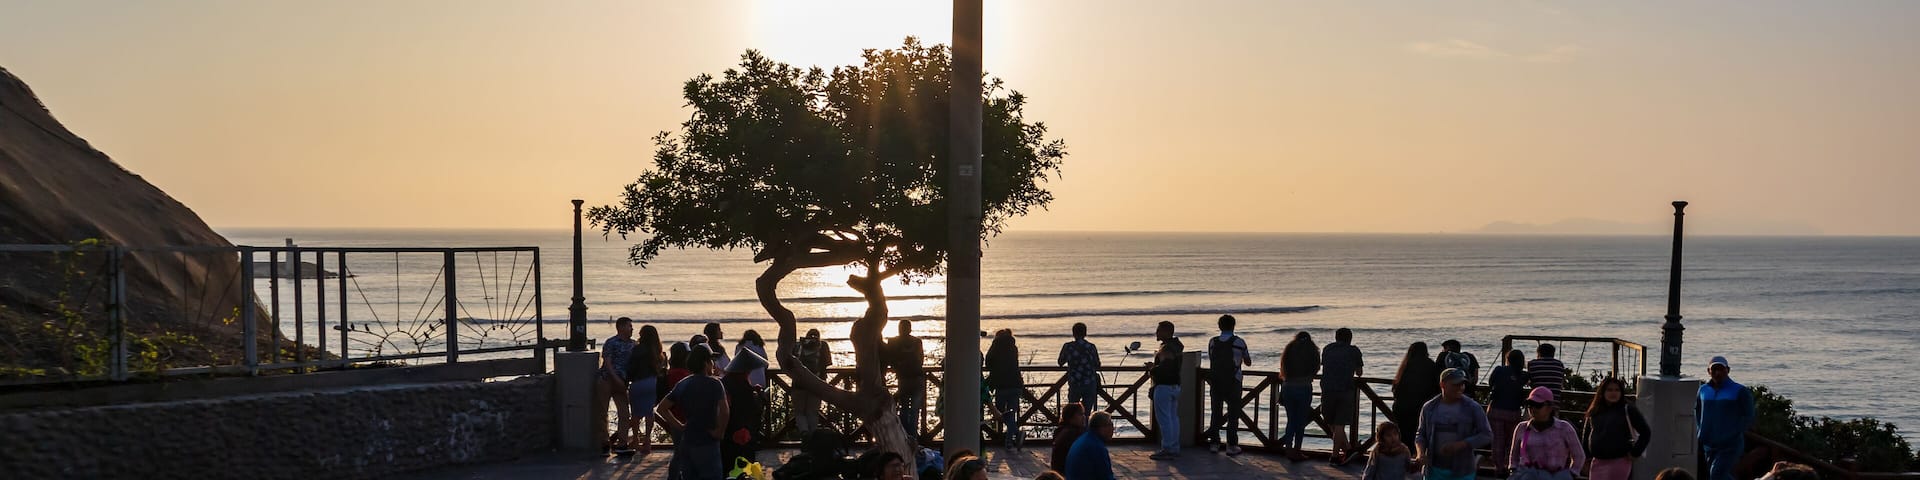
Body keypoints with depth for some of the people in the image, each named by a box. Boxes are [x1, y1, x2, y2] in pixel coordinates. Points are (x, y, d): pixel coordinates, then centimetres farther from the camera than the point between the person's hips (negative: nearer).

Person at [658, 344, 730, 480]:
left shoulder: (682, 384, 7)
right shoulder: (714, 383, -12)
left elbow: (661, 408, 9)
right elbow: (723, 410, -27)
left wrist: (679, 426, 8)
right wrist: (720, 432, -14)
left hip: (686, 442, 6)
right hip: (706, 443, -6)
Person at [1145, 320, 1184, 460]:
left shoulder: (1166, 348, -18)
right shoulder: (1177, 346, 14)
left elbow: (1165, 366, -27)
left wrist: (1151, 371, -10)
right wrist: (1155, 366, 17)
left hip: (1164, 386, -10)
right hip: (1175, 385, 10)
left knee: (1163, 418, -6)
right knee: (1173, 417, 13)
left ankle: (1167, 449, -6)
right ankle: (1174, 448, 18)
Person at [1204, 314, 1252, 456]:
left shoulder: (1212, 342, 0)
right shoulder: (1239, 342, -7)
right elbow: (1248, 363, 6)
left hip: (1215, 383, 3)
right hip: (1233, 383, -3)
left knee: (1216, 413, 12)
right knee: (1233, 414, 5)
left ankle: (1214, 443, 15)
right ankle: (1231, 445, 4)